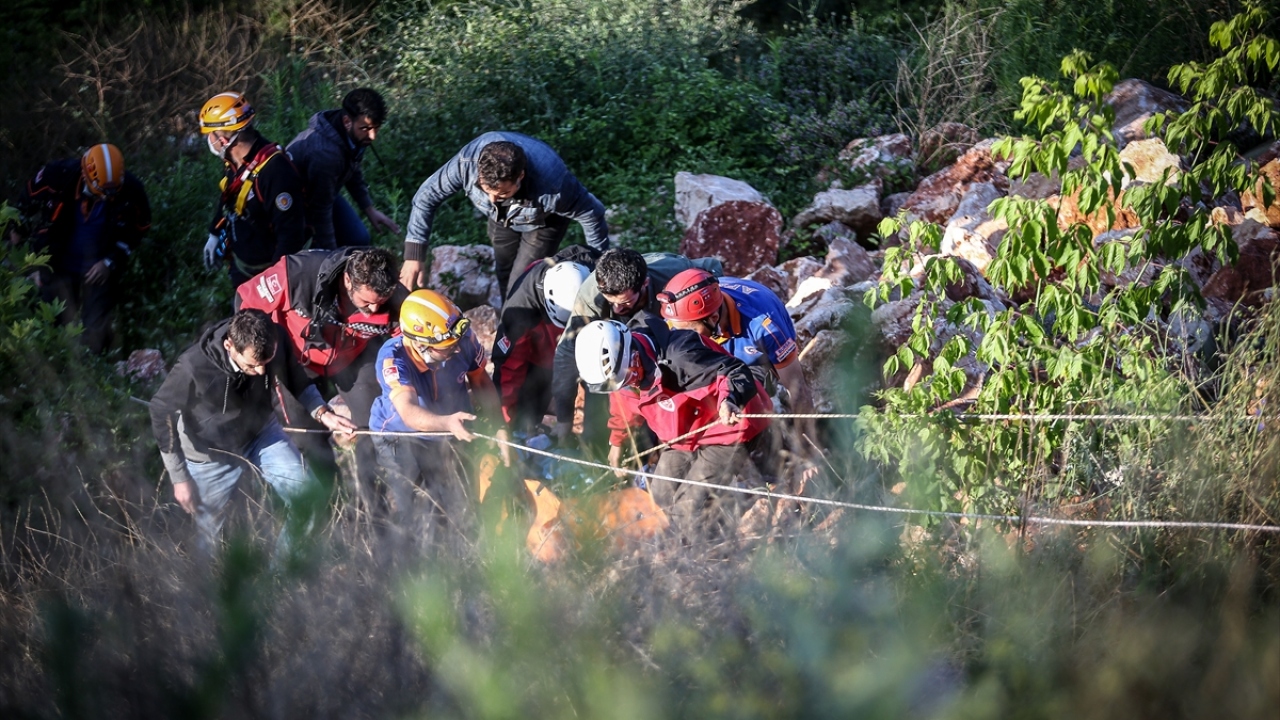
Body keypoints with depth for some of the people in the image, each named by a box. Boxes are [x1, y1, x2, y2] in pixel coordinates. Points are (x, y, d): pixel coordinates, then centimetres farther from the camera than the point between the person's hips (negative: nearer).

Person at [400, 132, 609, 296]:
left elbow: (591, 214, -28)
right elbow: (427, 196, -26)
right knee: (504, 279, 18)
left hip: (543, 223, -4)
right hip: (502, 218, 4)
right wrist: (414, 255, -28)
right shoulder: (467, 161, -42)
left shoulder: (552, 186, -47)